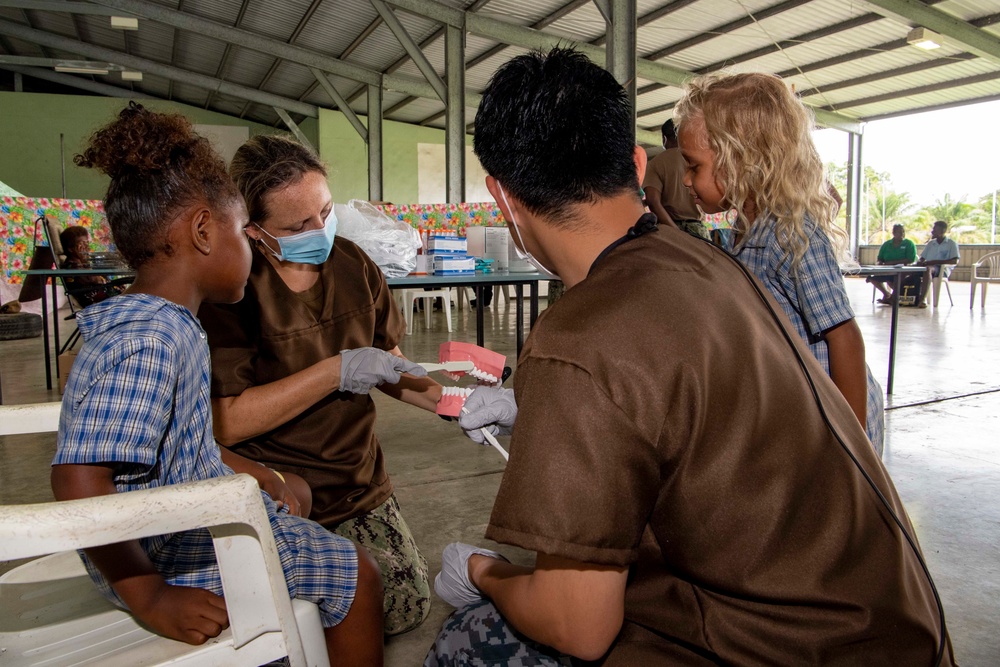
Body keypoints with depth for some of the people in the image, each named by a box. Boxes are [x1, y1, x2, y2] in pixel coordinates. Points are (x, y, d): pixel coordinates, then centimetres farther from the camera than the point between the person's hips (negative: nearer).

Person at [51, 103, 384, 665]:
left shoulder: (153, 321, 2)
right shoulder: (152, 338, -30)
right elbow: (80, 480, -35)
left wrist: (239, 467, 13)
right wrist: (151, 599, -28)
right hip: (182, 557, -10)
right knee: (358, 577, 1)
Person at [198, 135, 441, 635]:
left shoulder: (351, 264, 0)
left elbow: (384, 360, 12)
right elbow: (224, 423, -24)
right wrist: (336, 371, -26)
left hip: (359, 481, 6)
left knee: (408, 608, 8)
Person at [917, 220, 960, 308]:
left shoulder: (951, 244, 7)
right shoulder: (930, 243, 23)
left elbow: (955, 261, -7)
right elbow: (922, 258, 20)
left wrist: (935, 262, -17)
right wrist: (920, 262, -6)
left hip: (943, 269, -5)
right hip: (929, 266, 5)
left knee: (928, 269, -39)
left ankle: (923, 299, -51)